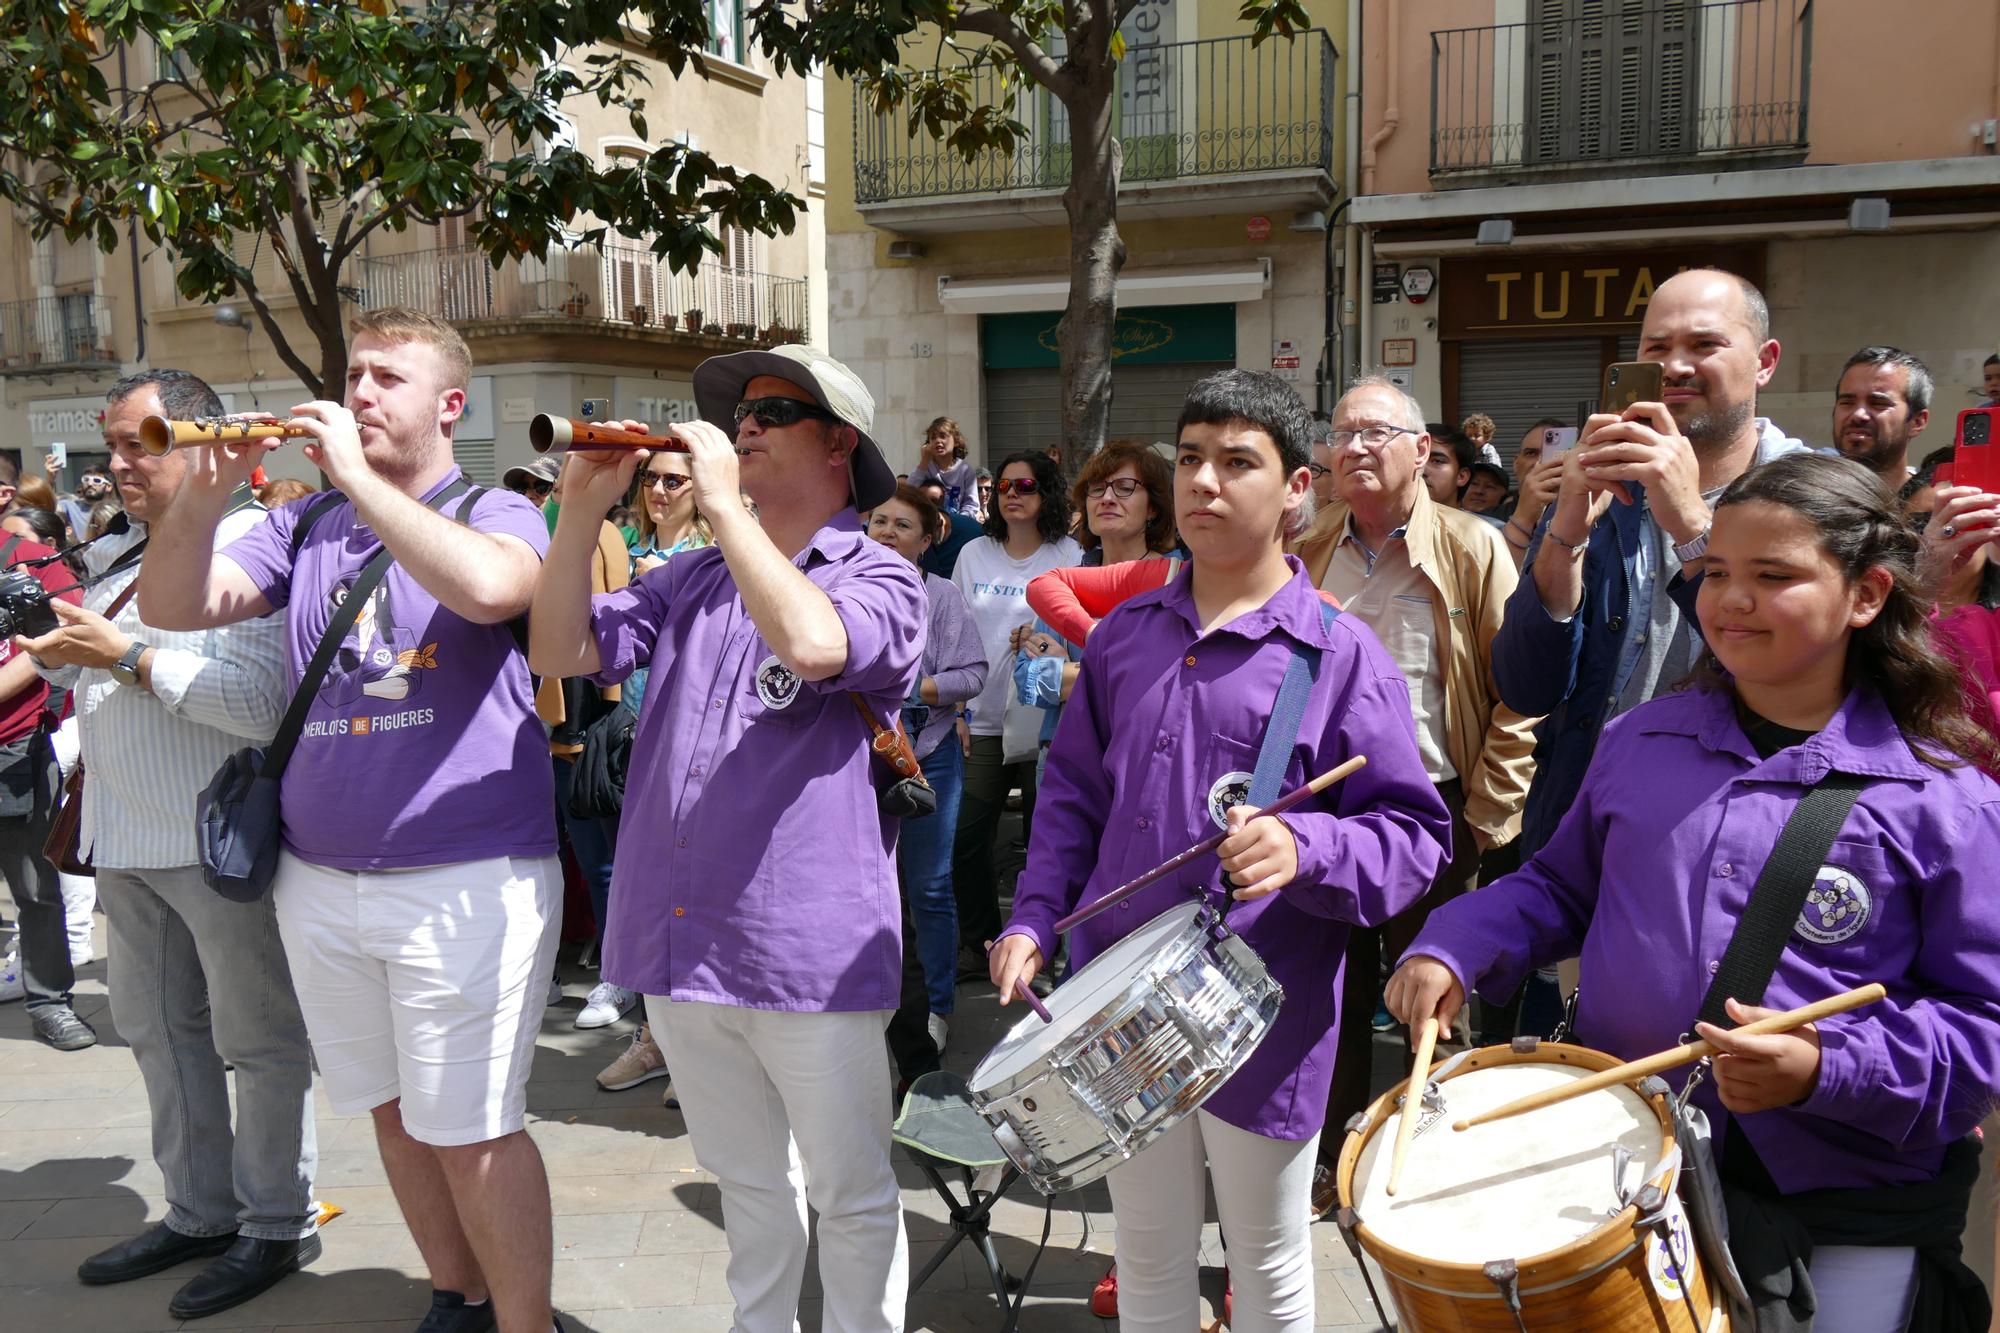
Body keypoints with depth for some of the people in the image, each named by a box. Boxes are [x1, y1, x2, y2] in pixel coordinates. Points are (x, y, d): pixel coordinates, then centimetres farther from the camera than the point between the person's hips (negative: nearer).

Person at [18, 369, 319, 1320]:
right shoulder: (118, 560, 14)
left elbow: (264, 701, -26)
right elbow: (93, 687, 26)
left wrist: (128, 656, -21)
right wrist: (61, 657, 6)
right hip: (128, 843, 9)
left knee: (255, 1039, 3)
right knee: (156, 1031, 16)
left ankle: (277, 1227, 17)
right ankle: (198, 1213, 31)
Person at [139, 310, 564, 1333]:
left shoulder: (498, 515, -4)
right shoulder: (306, 526, 11)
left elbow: (487, 588, -28)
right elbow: (173, 607, 2)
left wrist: (356, 476, -22)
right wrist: (203, 495, -14)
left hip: (465, 881, -6)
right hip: (318, 880, 6)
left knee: (469, 1131, 0)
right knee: (393, 1113, 17)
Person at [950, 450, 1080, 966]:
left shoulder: (1070, 557, -3)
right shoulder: (974, 554, 8)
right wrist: (958, 707, 6)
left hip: (1046, 718, -3)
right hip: (986, 719, 3)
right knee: (966, 836, 1)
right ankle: (978, 941, 17)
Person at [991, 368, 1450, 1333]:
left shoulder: (1342, 654, -10)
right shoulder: (1124, 635, 5)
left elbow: (1409, 836, -11)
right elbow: (1073, 791, 13)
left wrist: (1306, 850, -30)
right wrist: (1034, 920, 3)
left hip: (1263, 1025, -4)